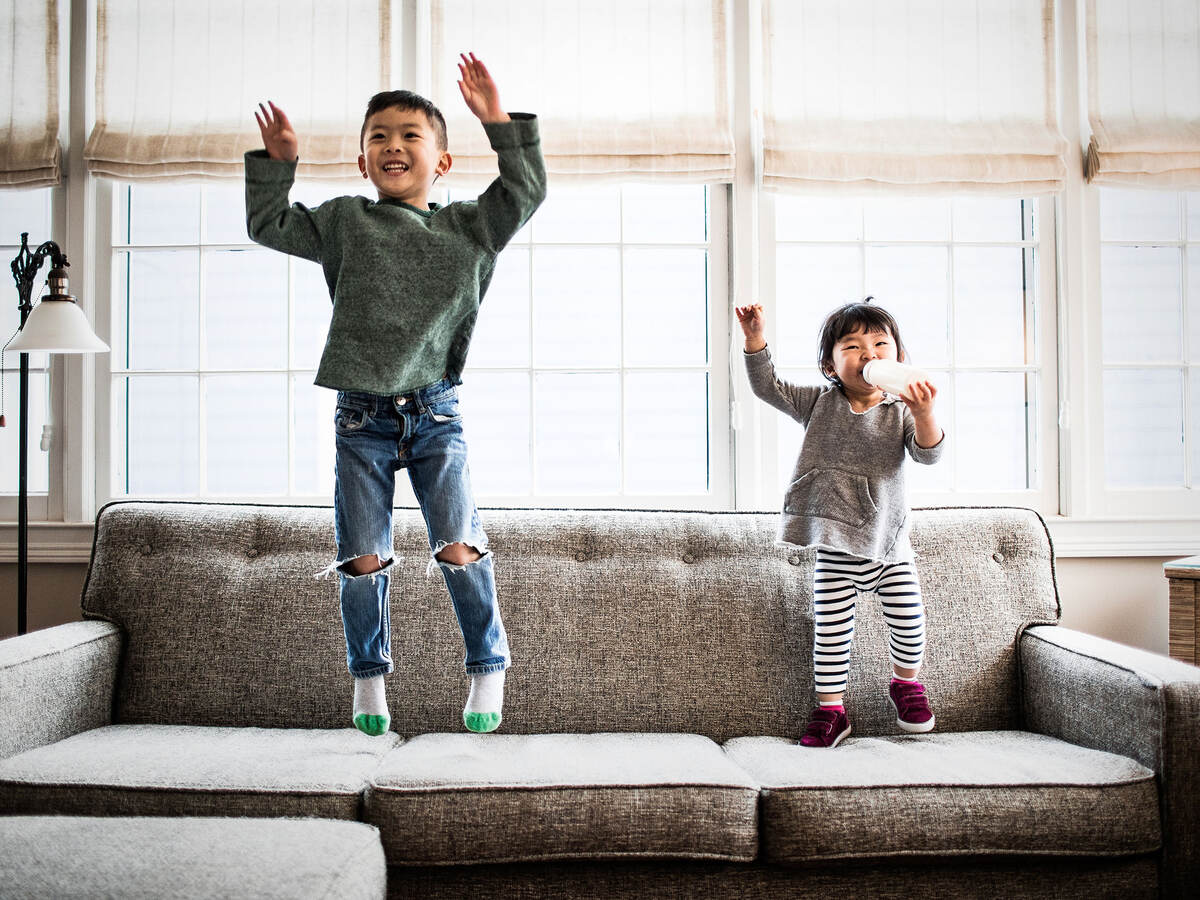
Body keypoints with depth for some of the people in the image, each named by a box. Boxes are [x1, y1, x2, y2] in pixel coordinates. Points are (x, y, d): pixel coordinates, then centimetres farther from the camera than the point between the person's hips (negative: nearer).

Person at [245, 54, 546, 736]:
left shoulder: (468, 227, 8)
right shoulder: (342, 222, 9)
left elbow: (527, 189, 3)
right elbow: (268, 226, 16)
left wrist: (498, 120, -4)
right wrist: (277, 162, 7)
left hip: (436, 413, -1)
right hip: (362, 418, 1)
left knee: (460, 546, -9)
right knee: (363, 558, 2)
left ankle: (489, 667, 11)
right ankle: (369, 678, 21)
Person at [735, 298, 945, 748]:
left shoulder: (900, 410, -3)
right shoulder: (820, 403, 0)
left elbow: (928, 453, -16)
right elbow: (767, 386, -4)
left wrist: (924, 415, -35)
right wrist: (755, 339, -18)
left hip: (889, 542, 0)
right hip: (836, 550, 0)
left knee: (909, 621, 4)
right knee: (831, 632, 3)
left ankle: (906, 682, 34)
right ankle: (829, 710, 19)